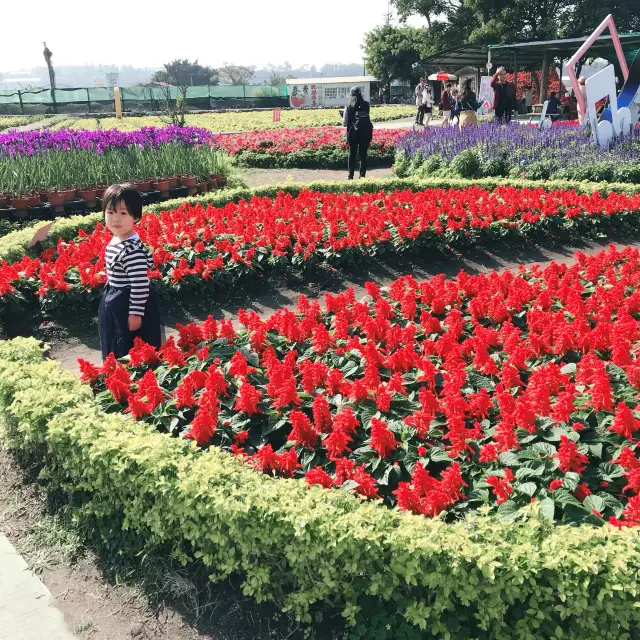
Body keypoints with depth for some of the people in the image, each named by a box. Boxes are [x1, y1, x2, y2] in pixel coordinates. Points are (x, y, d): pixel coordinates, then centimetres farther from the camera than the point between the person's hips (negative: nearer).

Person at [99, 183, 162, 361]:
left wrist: (135, 313, -23)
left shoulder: (132, 249, -26)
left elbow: (140, 284, -26)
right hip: (115, 304, 10)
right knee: (115, 352, 23)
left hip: (131, 304, -10)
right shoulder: (114, 242, 4)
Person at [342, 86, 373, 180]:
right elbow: (368, 119, 0)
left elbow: (345, 123, -6)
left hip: (353, 134, -1)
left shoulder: (349, 106, -6)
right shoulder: (366, 104, -1)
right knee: (363, 155, 8)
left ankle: (351, 176, 5)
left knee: (352, 155, 8)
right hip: (365, 133, 1)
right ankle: (362, 175, 5)